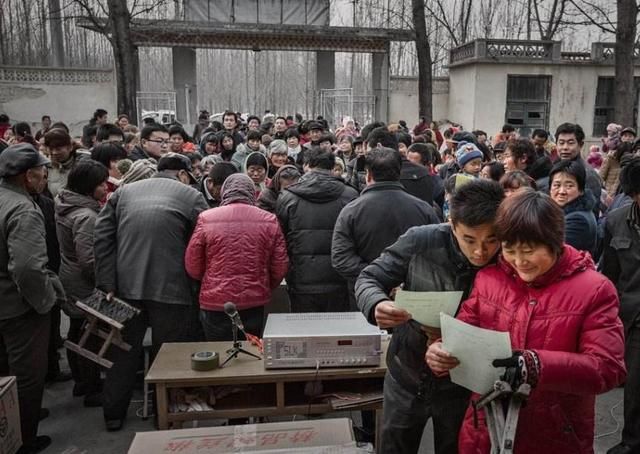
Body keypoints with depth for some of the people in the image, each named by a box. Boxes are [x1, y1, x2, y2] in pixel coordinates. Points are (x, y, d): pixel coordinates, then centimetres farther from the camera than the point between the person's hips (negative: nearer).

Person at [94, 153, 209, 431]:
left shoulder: (124, 192, 10)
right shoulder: (191, 196, -1)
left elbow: (102, 238, 3)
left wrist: (108, 284, 1)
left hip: (126, 286, 4)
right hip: (172, 288, -4)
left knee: (124, 351, 18)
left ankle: (113, 413, 30)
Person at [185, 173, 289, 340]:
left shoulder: (206, 219, -6)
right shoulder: (269, 220, -3)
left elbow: (192, 267, -2)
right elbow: (280, 268, 1)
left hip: (215, 304, -1)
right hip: (255, 304, 2)